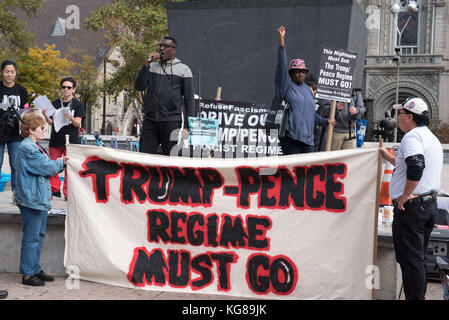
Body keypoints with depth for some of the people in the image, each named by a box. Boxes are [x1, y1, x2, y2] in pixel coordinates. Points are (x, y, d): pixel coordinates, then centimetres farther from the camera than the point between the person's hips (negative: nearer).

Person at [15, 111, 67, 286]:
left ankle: (35, 269, 25)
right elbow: (47, 168, -17)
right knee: (31, 237, -3)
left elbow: (47, 167, 17)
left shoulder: (35, 146, 16)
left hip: (40, 198, 10)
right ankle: (27, 274, 6)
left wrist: (61, 162, 3)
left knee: (39, 235, 16)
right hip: (31, 199, -10)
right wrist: (62, 162, -1)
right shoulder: (27, 148, -16)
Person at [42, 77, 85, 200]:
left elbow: (77, 123, -6)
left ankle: (67, 193, 6)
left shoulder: (77, 104, 3)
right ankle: (54, 190, 17)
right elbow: (51, 122, 11)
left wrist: (70, 117, -26)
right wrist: (45, 115, -9)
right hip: (55, 140, 3)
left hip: (71, 141, -3)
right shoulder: (55, 103, 12)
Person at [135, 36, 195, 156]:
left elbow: (189, 100, 4)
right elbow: (139, 87, 4)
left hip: (172, 122, -3)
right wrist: (147, 64, -4)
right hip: (150, 121, 3)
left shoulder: (183, 69, 6)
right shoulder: (152, 67, 16)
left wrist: (188, 126, -4)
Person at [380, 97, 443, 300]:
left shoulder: (412, 136, -14)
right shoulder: (432, 138, 18)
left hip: (411, 207, -10)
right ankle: (419, 295, 23)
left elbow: (416, 168, -30)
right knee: (419, 258, 16)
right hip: (431, 203, 10)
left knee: (410, 259, -4)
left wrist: (405, 196, -21)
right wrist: (389, 158, 32)